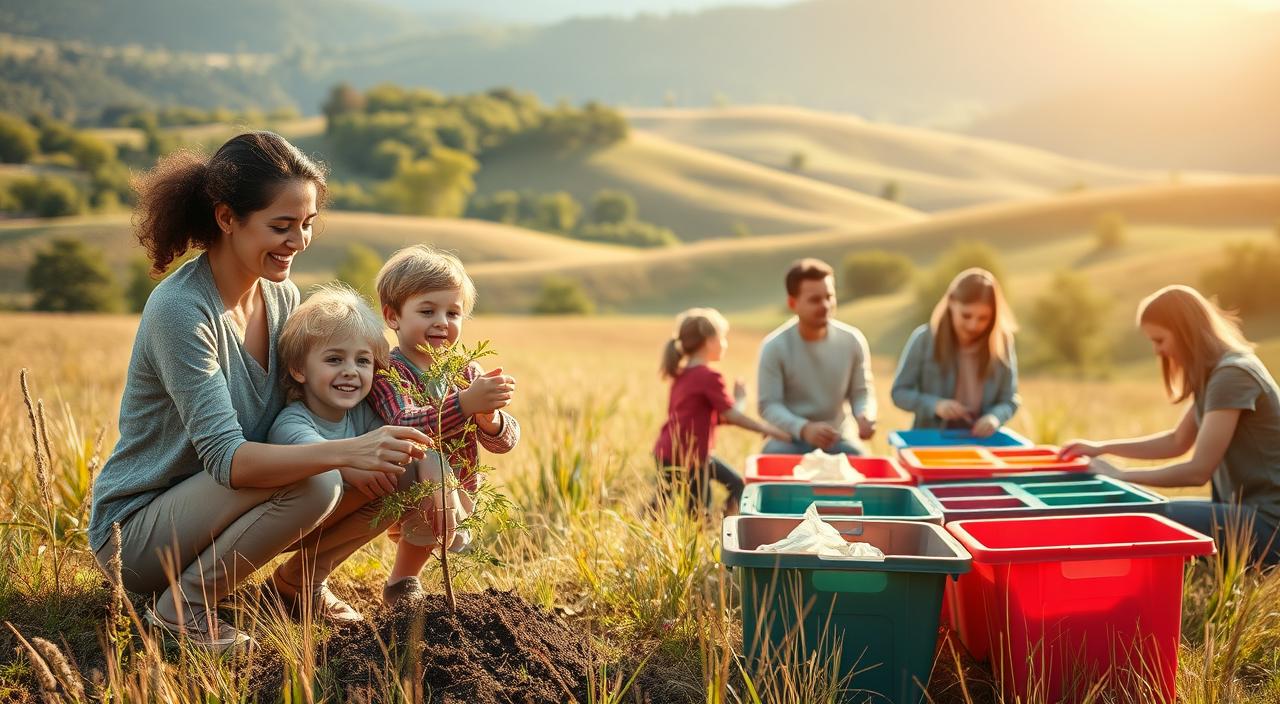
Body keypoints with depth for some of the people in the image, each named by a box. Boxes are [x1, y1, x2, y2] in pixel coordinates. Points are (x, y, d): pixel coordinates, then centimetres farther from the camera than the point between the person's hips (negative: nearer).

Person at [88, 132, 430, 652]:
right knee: (312, 484, -31)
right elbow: (226, 458, -32)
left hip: (205, 506, 7)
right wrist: (347, 452, -45)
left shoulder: (281, 294, -1)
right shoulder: (180, 309, -25)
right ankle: (181, 608, -11)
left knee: (381, 473, -8)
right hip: (133, 530, -7)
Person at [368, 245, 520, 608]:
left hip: (456, 497, 7)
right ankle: (403, 583, -11)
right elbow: (405, 427, -38)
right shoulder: (386, 372, -19)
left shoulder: (467, 372, -2)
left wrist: (490, 420, -33)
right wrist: (464, 403, -53)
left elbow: (505, 441, -10)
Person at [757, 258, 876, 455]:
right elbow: (769, 405, -15)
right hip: (790, 438, -1)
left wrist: (865, 417, -21)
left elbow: (862, 392, 4)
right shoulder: (774, 346, -13)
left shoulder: (852, 340, -5)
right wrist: (803, 428, -34)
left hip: (839, 438, 2)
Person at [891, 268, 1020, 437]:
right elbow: (899, 392, -4)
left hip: (981, 441, 3)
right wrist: (935, 405, -20)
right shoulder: (925, 338, -9)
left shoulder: (1001, 341, -5)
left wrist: (995, 417, -19)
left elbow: (1009, 399, 2)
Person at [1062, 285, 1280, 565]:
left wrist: (1121, 476, -13)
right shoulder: (1215, 373, 12)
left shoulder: (1232, 376, -19)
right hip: (1245, 508, 10)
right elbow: (1177, 442, 19)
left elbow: (1198, 470, -22)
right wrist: (1102, 447, 12)